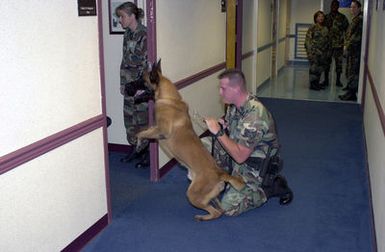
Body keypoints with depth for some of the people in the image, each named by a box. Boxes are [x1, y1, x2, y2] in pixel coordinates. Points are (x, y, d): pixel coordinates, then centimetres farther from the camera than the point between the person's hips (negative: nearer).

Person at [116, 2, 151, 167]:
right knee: (130, 119, 14)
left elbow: (148, 64, -17)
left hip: (142, 86, -8)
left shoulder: (144, 35, -15)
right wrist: (123, 84, 14)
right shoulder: (127, 35, 10)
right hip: (129, 86, 8)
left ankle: (147, 153, 15)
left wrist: (143, 87, -18)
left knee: (143, 120, 2)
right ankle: (136, 149, 28)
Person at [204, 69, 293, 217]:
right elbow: (230, 129, 14)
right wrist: (222, 125, -9)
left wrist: (219, 132, -29)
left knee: (228, 207, -14)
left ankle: (273, 187, 1)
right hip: (239, 152, 8)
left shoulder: (254, 116, -32)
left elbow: (240, 156, -31)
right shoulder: (234, 104, -5)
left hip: (256, 165, -8)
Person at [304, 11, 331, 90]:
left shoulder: (325, 29, 12)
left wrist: (328, 51, 11)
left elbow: (328, 41, 17)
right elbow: (308, 40, -9)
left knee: (321, 67, 8)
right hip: (314, 51, -6)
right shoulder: (312, 28, -5)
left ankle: (317, 83, 19)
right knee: (314, 67, -6)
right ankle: (312, 84, 2)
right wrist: (310, 51, -16)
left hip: (323, 52, 6)